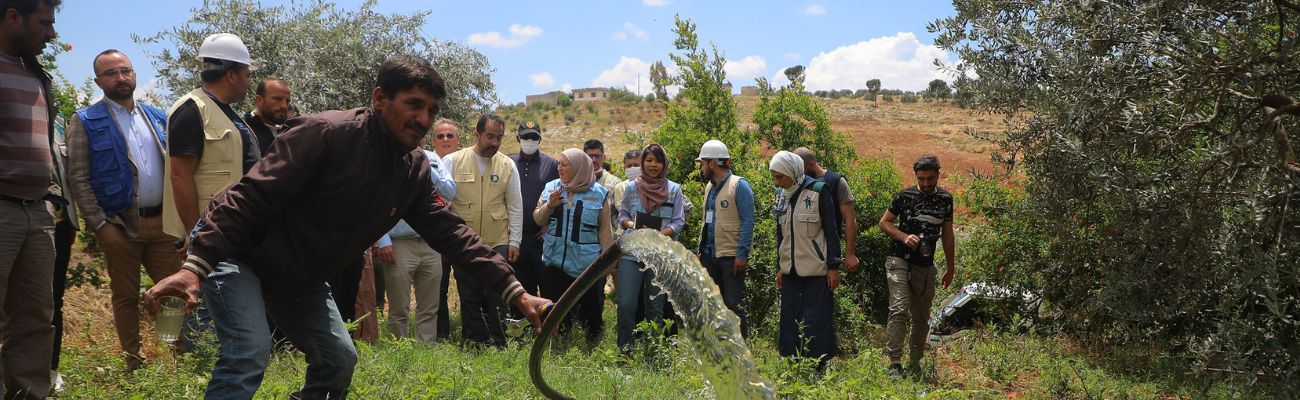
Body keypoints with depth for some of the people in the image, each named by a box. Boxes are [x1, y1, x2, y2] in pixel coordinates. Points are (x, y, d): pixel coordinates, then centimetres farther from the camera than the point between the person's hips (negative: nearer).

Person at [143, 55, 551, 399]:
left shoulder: (414, 170, -5)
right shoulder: (325, 134, -28)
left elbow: (450, 231, -6)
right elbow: (248, 198, -30)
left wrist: (515, 292, -14)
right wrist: (194, 266, -40)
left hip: (299, 280, 8)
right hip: (239, 256, -8)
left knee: (339, 359, 5)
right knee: (250, 352, -25)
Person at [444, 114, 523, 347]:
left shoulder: (507, 165, 2)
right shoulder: (453, 161, -1)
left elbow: (515, 207, 6)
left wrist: (514, 241, 2)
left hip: (498, 244, 0)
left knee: (496, 299, 0)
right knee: (469, 299, 7)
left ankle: (498, 347, 9)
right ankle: (472, 347, 16)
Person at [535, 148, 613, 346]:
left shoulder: (598, 193, -2)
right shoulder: (551, 188, 6)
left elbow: (604, 230, 2)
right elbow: (538, 219, 10)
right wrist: (549, 205, -10)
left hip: (587, 264, -2)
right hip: (555, 262, 3)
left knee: (591, 307, 5)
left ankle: (592, 343, 23)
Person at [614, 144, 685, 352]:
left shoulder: (674, 190, 4)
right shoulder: (631, 187, 6)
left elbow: (679, 222, 2)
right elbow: (622, 216, 11)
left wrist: (659, 235, -14)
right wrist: (633, 225, -10)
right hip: (632, 252, 0)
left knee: (655, 307, 7)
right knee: (626, 304, -8)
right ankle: (624, 351, 5)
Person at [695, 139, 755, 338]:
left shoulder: (739, 186, -10)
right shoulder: (709, 187, 14)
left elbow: (747, 222, -14)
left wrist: (742, 255, -19)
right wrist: (701, 251, 14)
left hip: (732, 256, -8)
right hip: (710, 255, 8)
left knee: (734, 303, -3)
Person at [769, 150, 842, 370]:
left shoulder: (818, 192, -8)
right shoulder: (781, 195, 10)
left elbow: (831, 231, -8)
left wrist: (833, 266, -10)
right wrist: (780, 267, 18)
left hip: (816, 271, -6)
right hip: (791, 271, 6)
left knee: (816, 321, -4)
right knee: (790, 322, 6)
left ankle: (817, 369, 2)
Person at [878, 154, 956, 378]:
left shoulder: (945, 200, 8)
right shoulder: (905, 196, -3)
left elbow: (947, 235, 15)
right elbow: (884, 222, 3)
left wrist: (951, 268, 17)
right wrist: (904, 237, -14)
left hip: (925, 266, 4)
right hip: (900, 261, -4)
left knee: (922, 317, 10)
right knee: (899, 309, -17)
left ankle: (915, 363, 24)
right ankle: (895, 364, -17)